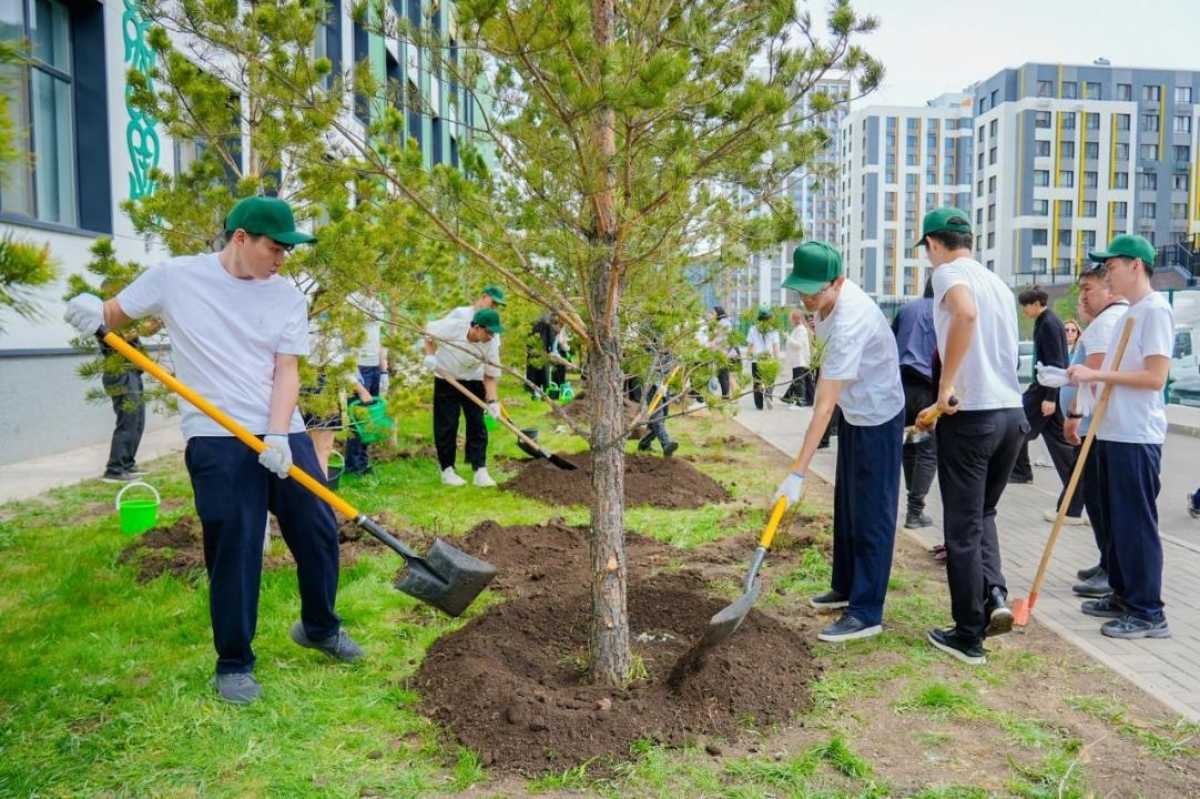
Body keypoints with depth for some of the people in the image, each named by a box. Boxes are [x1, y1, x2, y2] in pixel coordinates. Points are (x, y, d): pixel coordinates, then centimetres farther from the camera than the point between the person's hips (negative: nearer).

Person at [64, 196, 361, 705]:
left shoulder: (287, 297, 4)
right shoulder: (175, 278, -2)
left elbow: (286, 372, -2)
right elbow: (113, 316, 9)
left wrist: (278, 435, -16)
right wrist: (91, 313, -16)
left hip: (284, 435, 4)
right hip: (217, 440, -3)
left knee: (319, 534, 9)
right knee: (233, 551, -1)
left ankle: (319, 628, 34)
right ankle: (233, 664, 18)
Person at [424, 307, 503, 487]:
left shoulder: (491, 344, -22)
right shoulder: (453, 326, -28)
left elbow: (491, 375, -14)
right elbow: (429, 330, -8)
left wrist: (492, 401, -25)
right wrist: (430, 354, -19)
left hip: (473, 381, 2)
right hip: (446, 380, -1)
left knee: (477, 424, -4)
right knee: (446, 425, -1)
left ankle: (480, 470, -1)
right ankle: (447, 469, 12)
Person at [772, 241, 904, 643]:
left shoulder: (849, 323, -35)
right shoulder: (830, 296, -8)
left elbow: (824, 406, -38)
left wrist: (798, 474, -37)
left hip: (878, 418, -9)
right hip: (855, 413, 10)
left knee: (871, 516, -5)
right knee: (846, 508, 17)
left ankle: (867, 613, 2)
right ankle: (845, 587, 31)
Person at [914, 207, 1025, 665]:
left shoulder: (949, 272, -5)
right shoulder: (999, 284, 18)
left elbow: (965, 313, -29)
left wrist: (945, 387, -23)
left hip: (971, 417, -7)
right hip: (1013, 413, 7)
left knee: (963, 528, 3)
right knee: (983, 513, 23)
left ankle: (969, 637, 11)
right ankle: (994, 594, 6)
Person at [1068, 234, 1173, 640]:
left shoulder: (1155, 309, -13)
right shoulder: (1129, 312, 16)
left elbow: (1154, 377, -20)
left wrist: (1096, 374, -19)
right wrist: (1085, 377, 8)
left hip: (1136, 437, -10)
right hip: (1113, 432, 10)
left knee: (1137, 523, -4)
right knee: (1115, 521, 15)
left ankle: (1149, 613, 5)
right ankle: (1123, 596, 26)